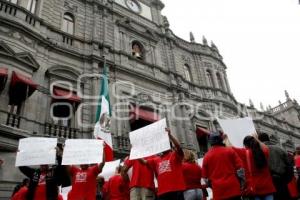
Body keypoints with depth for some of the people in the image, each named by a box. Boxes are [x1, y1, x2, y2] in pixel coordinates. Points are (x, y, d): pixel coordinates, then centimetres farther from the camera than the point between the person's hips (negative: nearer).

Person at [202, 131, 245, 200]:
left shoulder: (206, 156, 4)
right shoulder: (230, 151, 2)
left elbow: (205, 177, 8)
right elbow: (240, 168, -1)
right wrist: (242, 185, 8)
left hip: (218, 191, 1)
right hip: (233, 188, 0)